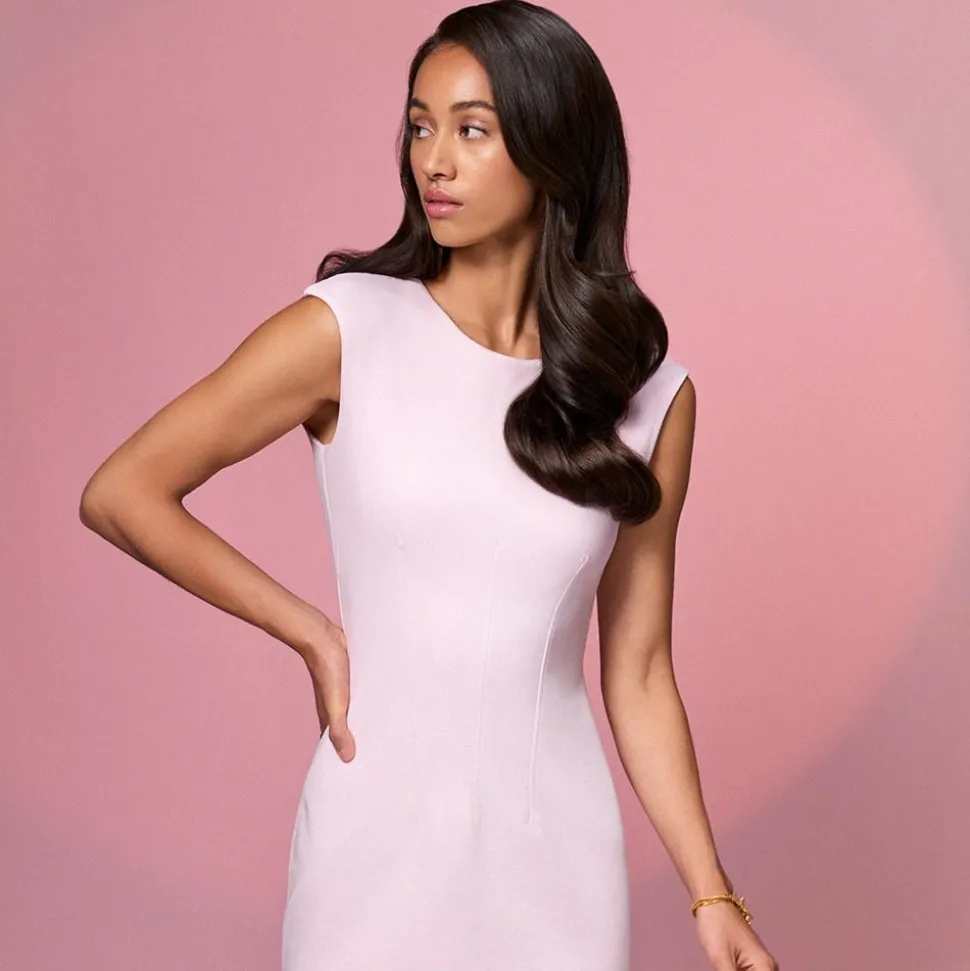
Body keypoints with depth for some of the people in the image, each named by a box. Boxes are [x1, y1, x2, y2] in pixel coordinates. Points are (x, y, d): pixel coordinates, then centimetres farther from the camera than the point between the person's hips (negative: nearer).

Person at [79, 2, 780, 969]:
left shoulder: (650, 396, -1)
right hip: (380, 829, -1)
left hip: (559, 851, 2)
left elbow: (635, 670, 3)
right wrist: (310, 632, -4)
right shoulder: (346, 329, -8)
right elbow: (121, 495, -3)